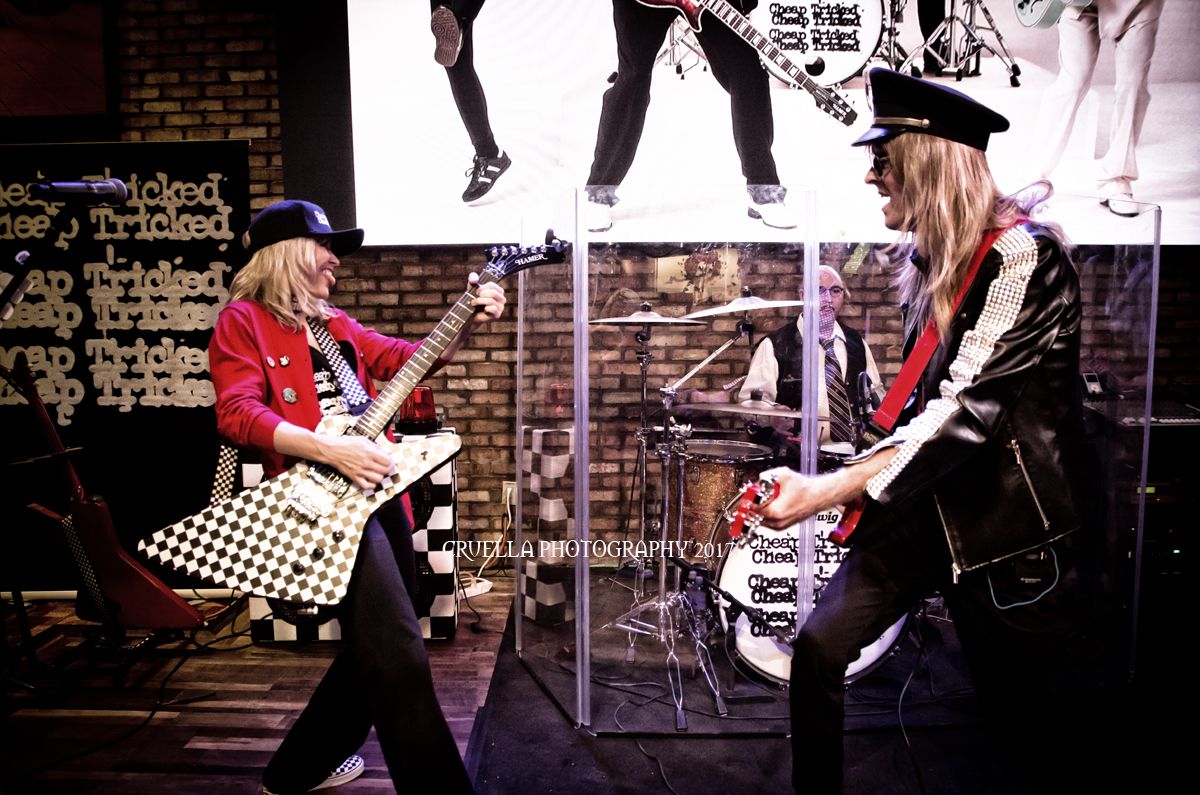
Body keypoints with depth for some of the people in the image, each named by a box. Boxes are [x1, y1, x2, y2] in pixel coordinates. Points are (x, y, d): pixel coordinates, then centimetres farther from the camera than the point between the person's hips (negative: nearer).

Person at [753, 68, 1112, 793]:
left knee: (1041, 718, 9)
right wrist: (869, 477, 10)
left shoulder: (1025, 254, -17)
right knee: (820, 645, -5)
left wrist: (831, 489, -28)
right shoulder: (931, 259, 9)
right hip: (928, 508, 7)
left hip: (1013, 520, -6)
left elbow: (967, 406, -25)